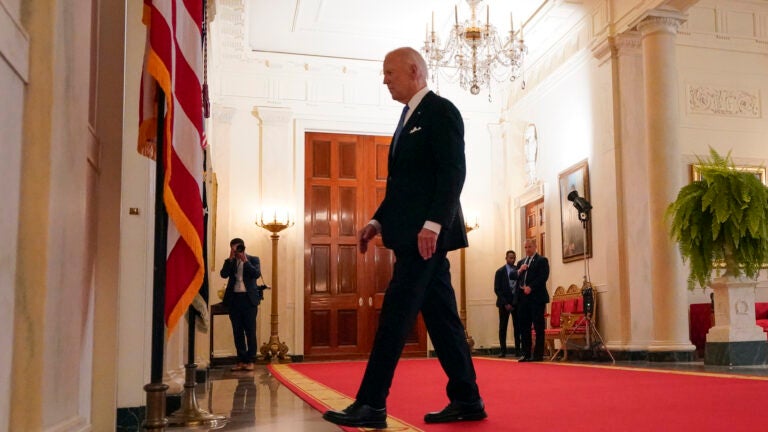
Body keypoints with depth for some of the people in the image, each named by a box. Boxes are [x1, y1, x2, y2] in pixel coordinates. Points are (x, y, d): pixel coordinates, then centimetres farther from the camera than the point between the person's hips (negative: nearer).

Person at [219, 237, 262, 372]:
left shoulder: (253, 259, 5)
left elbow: (257, 274, -11)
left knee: (250, 331, -2)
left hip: (249, 299, -3)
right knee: (237, 331, 5)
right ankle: (241, 360, 10)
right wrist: (230, 258, -10)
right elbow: (223, 274, -5)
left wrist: (245, 260, -13)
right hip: (234, 299, 3)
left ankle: (250, 360, 3)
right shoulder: (230, 262, 11)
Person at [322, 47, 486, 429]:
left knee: (396, 314, -10)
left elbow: (454, 172, -16)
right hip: (413, 234, 9)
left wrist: (433, 223, -25)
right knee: (440, 316, 9)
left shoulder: (441, 111, -6)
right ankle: (466, 400, 15)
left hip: (427, 233, -9)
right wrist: (378, 220, 13)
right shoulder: (409, 117, 22)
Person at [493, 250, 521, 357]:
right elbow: (497, 289, -2)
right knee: (503, 327, 1)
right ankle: (502, 350, 4)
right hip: (504, 303, -1)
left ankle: (517, 350, 2)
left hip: (517, 302, 2)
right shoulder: (500, 272, 1)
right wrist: (506, 303, -10)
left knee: (517, 327, -1)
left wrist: (515, 302, -4)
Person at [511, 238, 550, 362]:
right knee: (524, 327, 6)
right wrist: (519, 271, -5)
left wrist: (530, 287, -17)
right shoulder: (521, 262, 20)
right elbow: (513, 276, 14)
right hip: (523, 298, 6)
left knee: (538, 327, -3)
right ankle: (526, 354, 11)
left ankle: (538, 354, -1)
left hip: (536, 297, -6)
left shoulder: (542, 260, 1)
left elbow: (543, 277, -10)